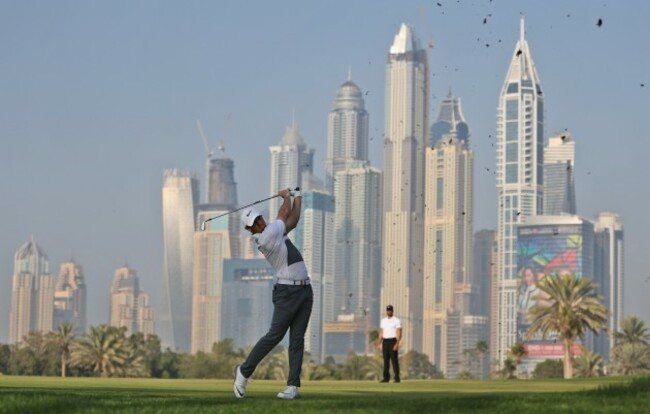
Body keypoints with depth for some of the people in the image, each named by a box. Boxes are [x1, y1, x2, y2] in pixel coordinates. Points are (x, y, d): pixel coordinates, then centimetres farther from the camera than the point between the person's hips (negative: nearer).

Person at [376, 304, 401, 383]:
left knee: (394, 360, -8)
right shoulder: (383, 321, 14)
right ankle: (386, 377, 9)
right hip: (385, 341, 6)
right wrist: (378, 344, 9)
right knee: (385, 360, 5)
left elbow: (399, 333, -11)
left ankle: (397, 378, -5)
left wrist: (397, 344, -22)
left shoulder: (396, 321, -5)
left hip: (393, 341, -6)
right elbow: (381, 333, 16)